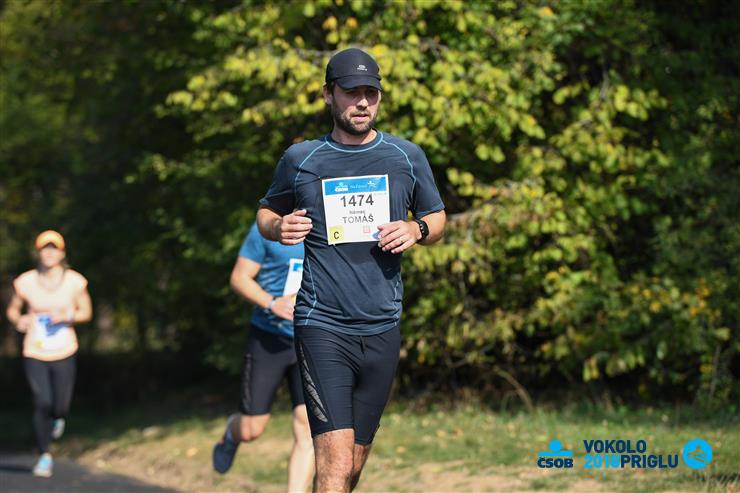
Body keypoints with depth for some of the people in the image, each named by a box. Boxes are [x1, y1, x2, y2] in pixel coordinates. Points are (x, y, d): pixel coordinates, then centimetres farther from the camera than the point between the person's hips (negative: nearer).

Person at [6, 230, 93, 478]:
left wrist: (67, 316, -15)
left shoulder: (75, 281, -6)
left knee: (60, 406, 3)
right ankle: (45, 456, 5)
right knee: (42, 403, -13)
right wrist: (18, 320, -14)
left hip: (64, 354, 1)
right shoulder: (25, 282, -6)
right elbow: (12, 309, 9)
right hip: (34, 354, -1)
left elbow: (86, 312, 6)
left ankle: (58, 417, 45)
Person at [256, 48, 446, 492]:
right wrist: (278, 228, -6)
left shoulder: (407, 157, 7)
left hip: (383, 329, 3)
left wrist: (417, 230, -4)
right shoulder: (300, 159, 3)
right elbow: (266, 212, 18)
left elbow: (438, 217, 19)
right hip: (322, 327, -3)